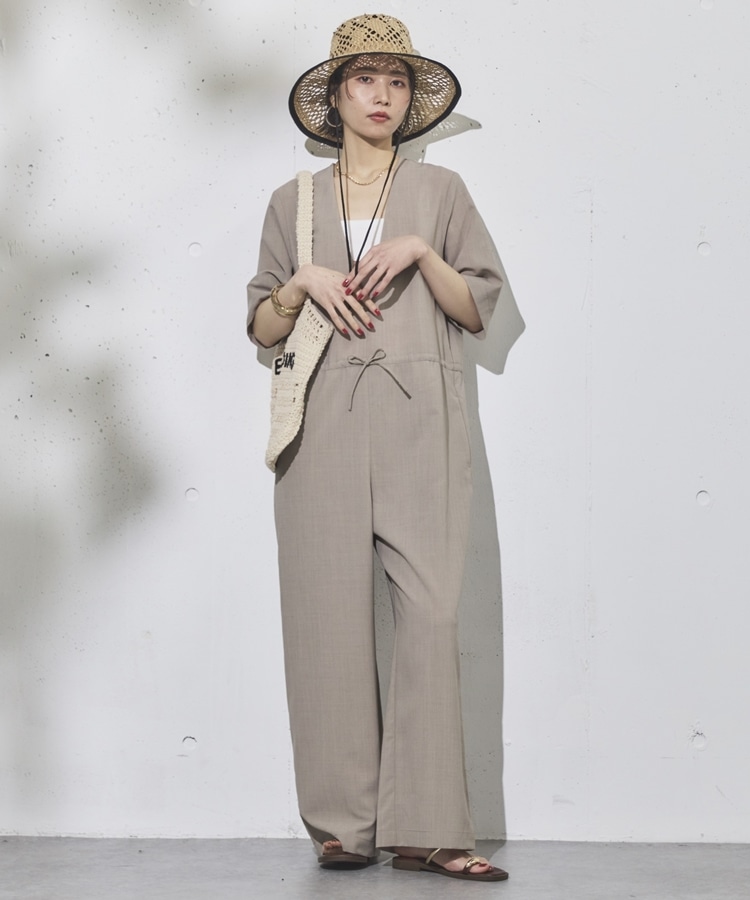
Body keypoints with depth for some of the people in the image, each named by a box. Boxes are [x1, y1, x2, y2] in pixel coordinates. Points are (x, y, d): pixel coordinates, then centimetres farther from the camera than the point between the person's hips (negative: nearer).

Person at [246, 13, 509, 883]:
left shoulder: (441, 192, 15)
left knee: (431, 613, -11)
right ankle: (342, 822, 1)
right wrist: (303, 283, -2)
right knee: (329, 615, -4)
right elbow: (261, 327, 16)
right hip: (323, 422, 1)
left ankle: (425, 826, -8)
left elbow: (478, 310, 10)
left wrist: (420, 254, -4)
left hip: (417, 421, -1)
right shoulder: (294, 202, 16)